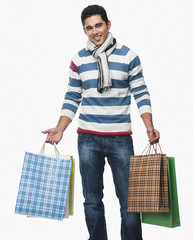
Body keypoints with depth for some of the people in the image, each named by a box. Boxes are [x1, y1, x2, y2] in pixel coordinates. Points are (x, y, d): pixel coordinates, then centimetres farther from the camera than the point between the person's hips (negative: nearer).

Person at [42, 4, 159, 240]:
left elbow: (141, 93, 3)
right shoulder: (78, 59, 8)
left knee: (129, 200, 1)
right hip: (88, 139, 2)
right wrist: (59, 129, 2)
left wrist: (149, 126, -8)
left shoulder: (127, 55, 2)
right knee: (92, 200, 8)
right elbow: (72, 98, 12)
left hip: (120, 138, -1)